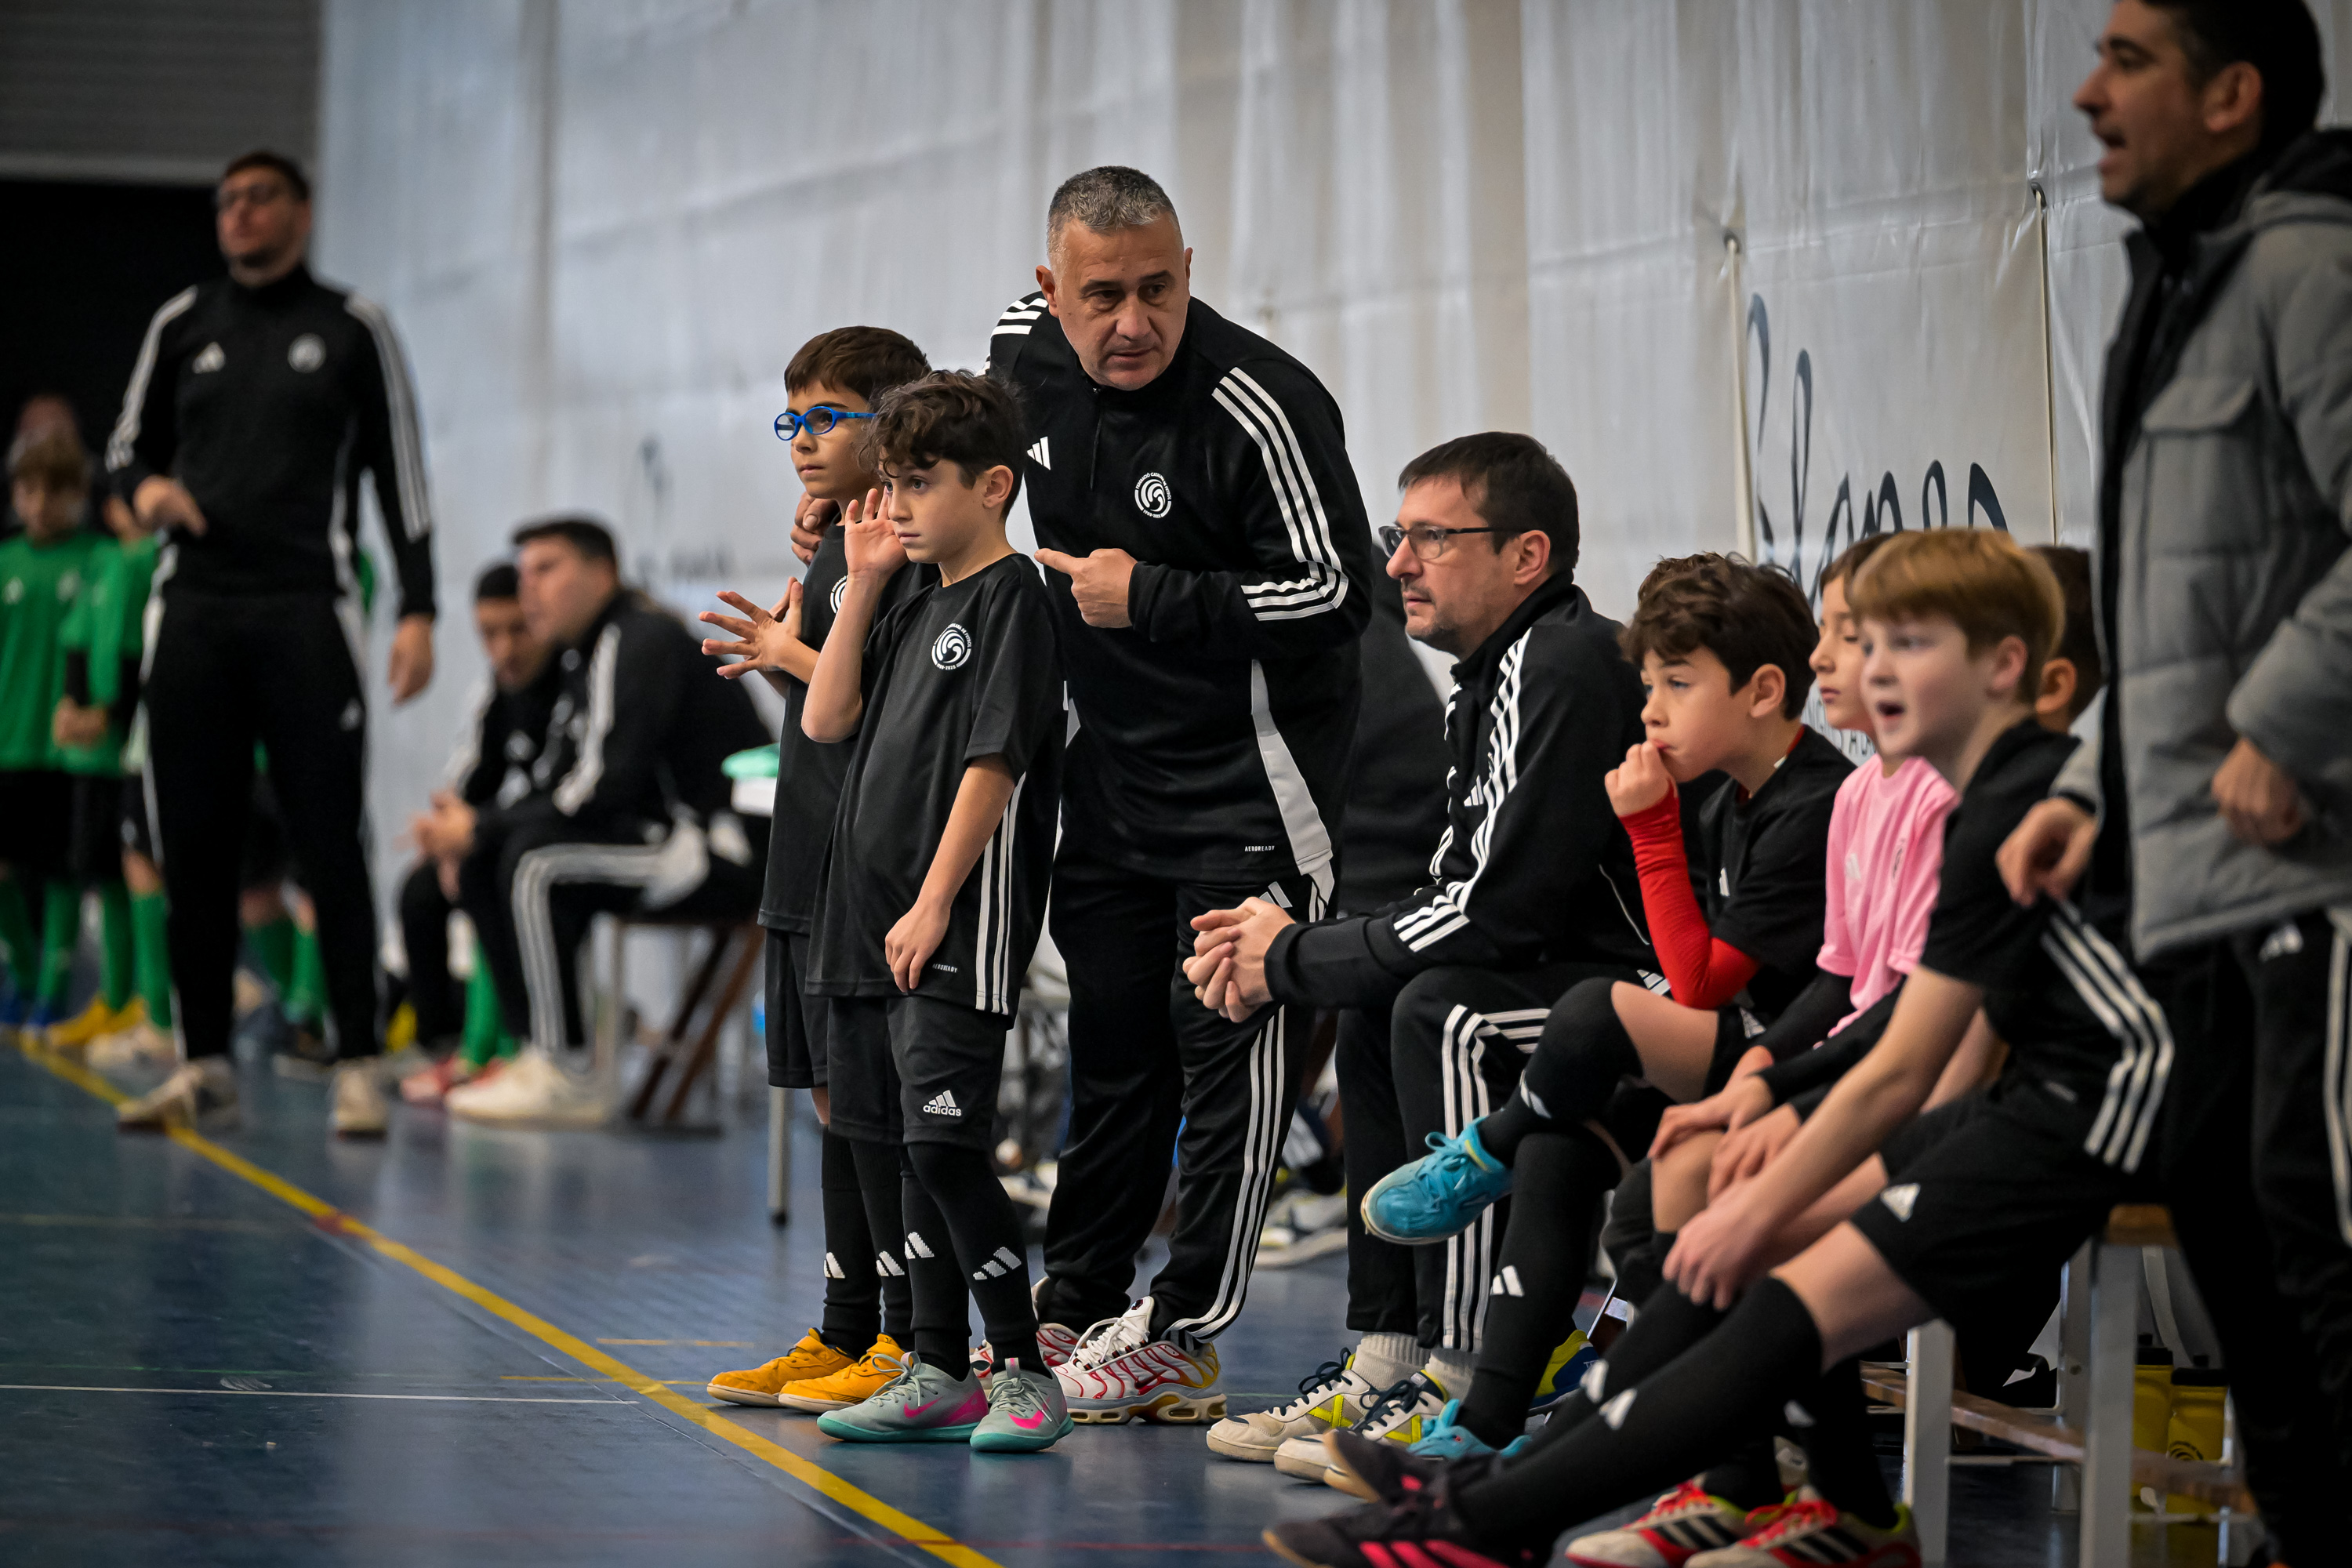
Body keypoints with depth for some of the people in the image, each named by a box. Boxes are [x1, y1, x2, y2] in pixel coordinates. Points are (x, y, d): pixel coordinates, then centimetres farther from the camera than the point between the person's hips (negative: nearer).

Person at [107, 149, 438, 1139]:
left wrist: (417, 612, -3)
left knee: (330, 844, -7)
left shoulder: (352, 329, 7)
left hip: (306, 611, -3)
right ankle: (205, 1063, 11)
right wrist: (143, 487, -2)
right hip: (196, 608, 3)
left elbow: (400, 475, 6)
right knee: (193, 845, 2)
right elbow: (129, 444, 23)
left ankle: (357, 1065, -4)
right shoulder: (183, 326, 15)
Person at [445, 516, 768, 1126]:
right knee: (482, 863, 2)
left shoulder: (641, 643, -14)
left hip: (724, 850, -10)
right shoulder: (586, 653, 17)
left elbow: (603, 787, -22)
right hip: (664, 835, 10)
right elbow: (563, 789, 14)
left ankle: (565, 1076, -20)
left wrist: (483, 828, -14)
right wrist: (474, 831, -4)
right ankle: (536, 1053, -1)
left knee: (535, 861, -24)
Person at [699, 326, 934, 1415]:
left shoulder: (907, 550, -12)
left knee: (874, 1101, -7)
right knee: (836, 1101, 13)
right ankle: (844, 1335, 20)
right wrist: (780, 660, 5)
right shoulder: (834, 551, 17)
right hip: (814, 871, 10)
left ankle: (911, 1342, -2)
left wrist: (796, 660, -14)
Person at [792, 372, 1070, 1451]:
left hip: (962, 928, -9)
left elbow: (993, 763, -15)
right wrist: (861, 586, 8)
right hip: (879, 923, 9)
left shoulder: (1012, 601, -9)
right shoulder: (915, 609, 17)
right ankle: (939, 1376, 15)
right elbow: (827, 719, 13)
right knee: (919, 1158, 10)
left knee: (944, 1147, -13)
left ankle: (1024, 1374, -7)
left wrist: (935, 905, -17)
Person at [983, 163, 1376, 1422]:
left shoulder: (1261, 407, -22)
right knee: (1113, 1041, 14)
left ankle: (1180, 1340, -4)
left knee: (1227, 1043, -7)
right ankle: (1075, 1306, 24)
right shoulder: (1024, 352, 0)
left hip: (1247, 777, -7)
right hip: (1110, 766, 7)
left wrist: (1149, 600, -21)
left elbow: (1336, 594, -23)